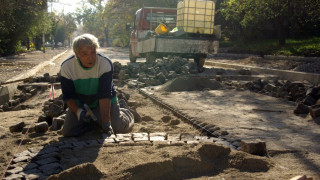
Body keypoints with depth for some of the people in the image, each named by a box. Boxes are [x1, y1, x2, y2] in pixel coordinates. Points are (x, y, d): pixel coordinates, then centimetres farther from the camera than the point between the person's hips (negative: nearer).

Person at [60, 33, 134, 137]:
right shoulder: (66, 67, -19)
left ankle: (123, 112, 20)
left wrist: (106, 122, -36)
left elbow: (105, 95, -30)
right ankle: (93, 120, 19)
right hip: (80, 104, 3)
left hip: (106, 102, -2)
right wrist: (79, 112, -31)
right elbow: (68, 96, -12)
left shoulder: (106, 64, -27)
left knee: (120, 127, -16)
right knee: (68, 132, -8)